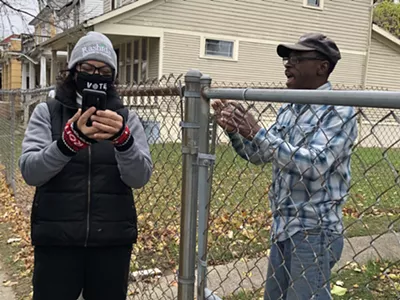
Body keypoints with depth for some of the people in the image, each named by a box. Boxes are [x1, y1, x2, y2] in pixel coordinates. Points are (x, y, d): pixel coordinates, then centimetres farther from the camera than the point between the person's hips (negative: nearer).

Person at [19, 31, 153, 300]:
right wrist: (70, 139, -28)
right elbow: (30, 172, -12)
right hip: (56, 239, -1)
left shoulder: (126, 118, 2)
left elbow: (140, 177, -9)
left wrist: (122, 138, -27)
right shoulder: (47, 112, 1)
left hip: (113, 240, 1)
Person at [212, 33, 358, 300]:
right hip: (282, 228, 7)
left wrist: (257, 132, -26)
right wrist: (234, 129, -4)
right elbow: (258, 155, 14)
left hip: (314, 232, -7)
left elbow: (314, 165, -25)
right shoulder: (288, 109, 8)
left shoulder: (339, 111, -13)